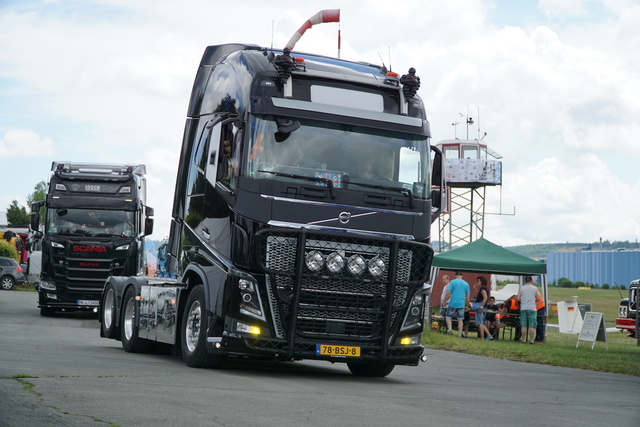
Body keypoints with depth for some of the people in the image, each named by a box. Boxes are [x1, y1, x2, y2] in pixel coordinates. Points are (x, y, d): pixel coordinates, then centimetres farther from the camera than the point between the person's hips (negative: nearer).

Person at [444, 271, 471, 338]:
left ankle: (449, 328, -15)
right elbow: (467, 296, 12)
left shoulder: (452, 282, -1)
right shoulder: (466, 284, 10)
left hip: (453, 303, -3)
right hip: (461, 304, 3)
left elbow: (448, 293, -8)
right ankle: (460, 334, 5)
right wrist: (467, 305, 21)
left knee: (448, 317, 8)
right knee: (460, 319, 7)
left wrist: (444, 301, 1)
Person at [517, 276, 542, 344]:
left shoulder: (521, 288, 5)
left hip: (523, 308, 1)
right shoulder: (535, 288, 3)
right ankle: (531, 340, -4)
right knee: (532, 326, -1)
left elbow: (518, 298, 3)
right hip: (532, 308, -1)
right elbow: (538, 299, 3)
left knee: (523, 326, 4)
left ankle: (524, 339, 3)